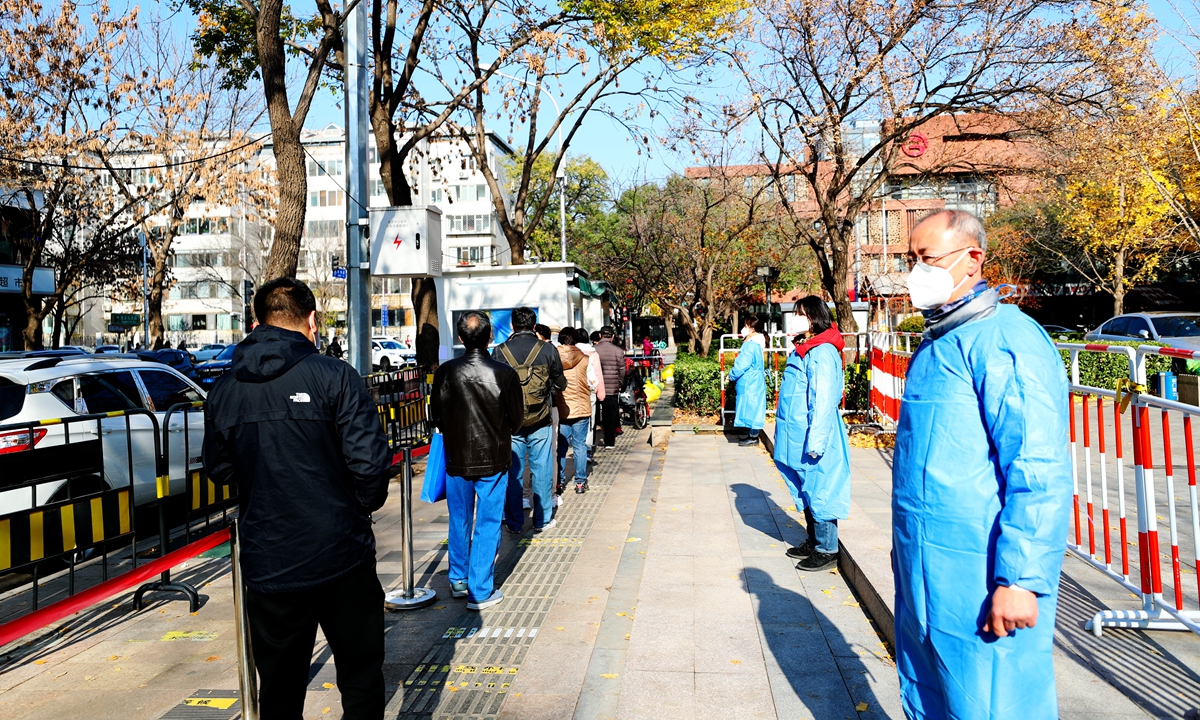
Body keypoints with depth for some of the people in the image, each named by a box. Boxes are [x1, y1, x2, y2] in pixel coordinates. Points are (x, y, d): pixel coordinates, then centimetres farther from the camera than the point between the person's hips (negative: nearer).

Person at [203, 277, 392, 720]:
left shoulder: (223, 391, 2)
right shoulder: (334, 377, -12)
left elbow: (218, 471, 11)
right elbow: (370, 463, -16)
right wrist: (365, 503, 3)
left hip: (267, 565, 4)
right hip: (341, 559, -3)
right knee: (361, 680, 14)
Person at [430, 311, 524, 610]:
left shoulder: (445, 372, -9)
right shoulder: (504, 373, -14)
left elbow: (435, 415, 2)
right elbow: (517, 418, -3)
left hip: (456, 458, 3)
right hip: (493, 459, -3)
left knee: (459, 522, 18)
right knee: (487, 525, 7)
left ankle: (458, 580, 34)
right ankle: (480, 591, 13)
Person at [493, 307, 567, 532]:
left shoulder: (500, 351, -4)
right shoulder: (547, 349, -6)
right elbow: (561, 384, 3)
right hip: (540, 422, -1)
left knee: (513, 472, 10)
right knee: (542, 471, 10)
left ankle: (514, 522, 18)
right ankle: (542, 520, 19)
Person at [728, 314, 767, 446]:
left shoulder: (750, 346, -20)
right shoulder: (755, 344, 11)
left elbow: (742, 366, -22)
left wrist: (732, 376, -6)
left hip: (750, 384, -10)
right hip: (753, 382, 10)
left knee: (751, 407, -4)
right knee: (751, 408, 14)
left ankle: (753, 437, 2)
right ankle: (752, 434, 21)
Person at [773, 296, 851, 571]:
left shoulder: (822, 353, -18)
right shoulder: (802, 349, 12)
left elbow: (823, 402, -22)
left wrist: (815, 442, -23)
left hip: (813, 436, -10)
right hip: (797, 436, 10)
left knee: (819, 490, 0)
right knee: (806, 490, 18)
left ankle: (827, 551, 11)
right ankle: (813, 542, 30)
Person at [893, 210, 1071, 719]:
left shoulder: (1004, 339, -17)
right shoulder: (937, 341, 13)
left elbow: (1039, 474, -22)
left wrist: (1020, 580, -23)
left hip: (978, 579, -9)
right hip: (923, 572, 9)